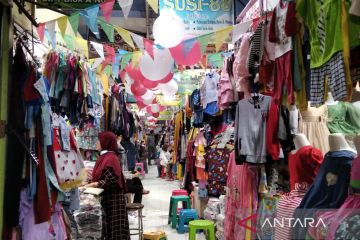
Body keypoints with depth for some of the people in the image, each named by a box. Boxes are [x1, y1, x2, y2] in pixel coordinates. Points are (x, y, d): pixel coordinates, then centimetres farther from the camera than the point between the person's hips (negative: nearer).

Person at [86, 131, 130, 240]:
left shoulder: (110, 158, -17)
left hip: (112, 198, -9)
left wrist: (97, 184, -29)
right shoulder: (105, 156, 12)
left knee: (114, 226, -2)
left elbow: (112, 180, -22)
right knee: (108, 225, 14)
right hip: (106, 197, 9)